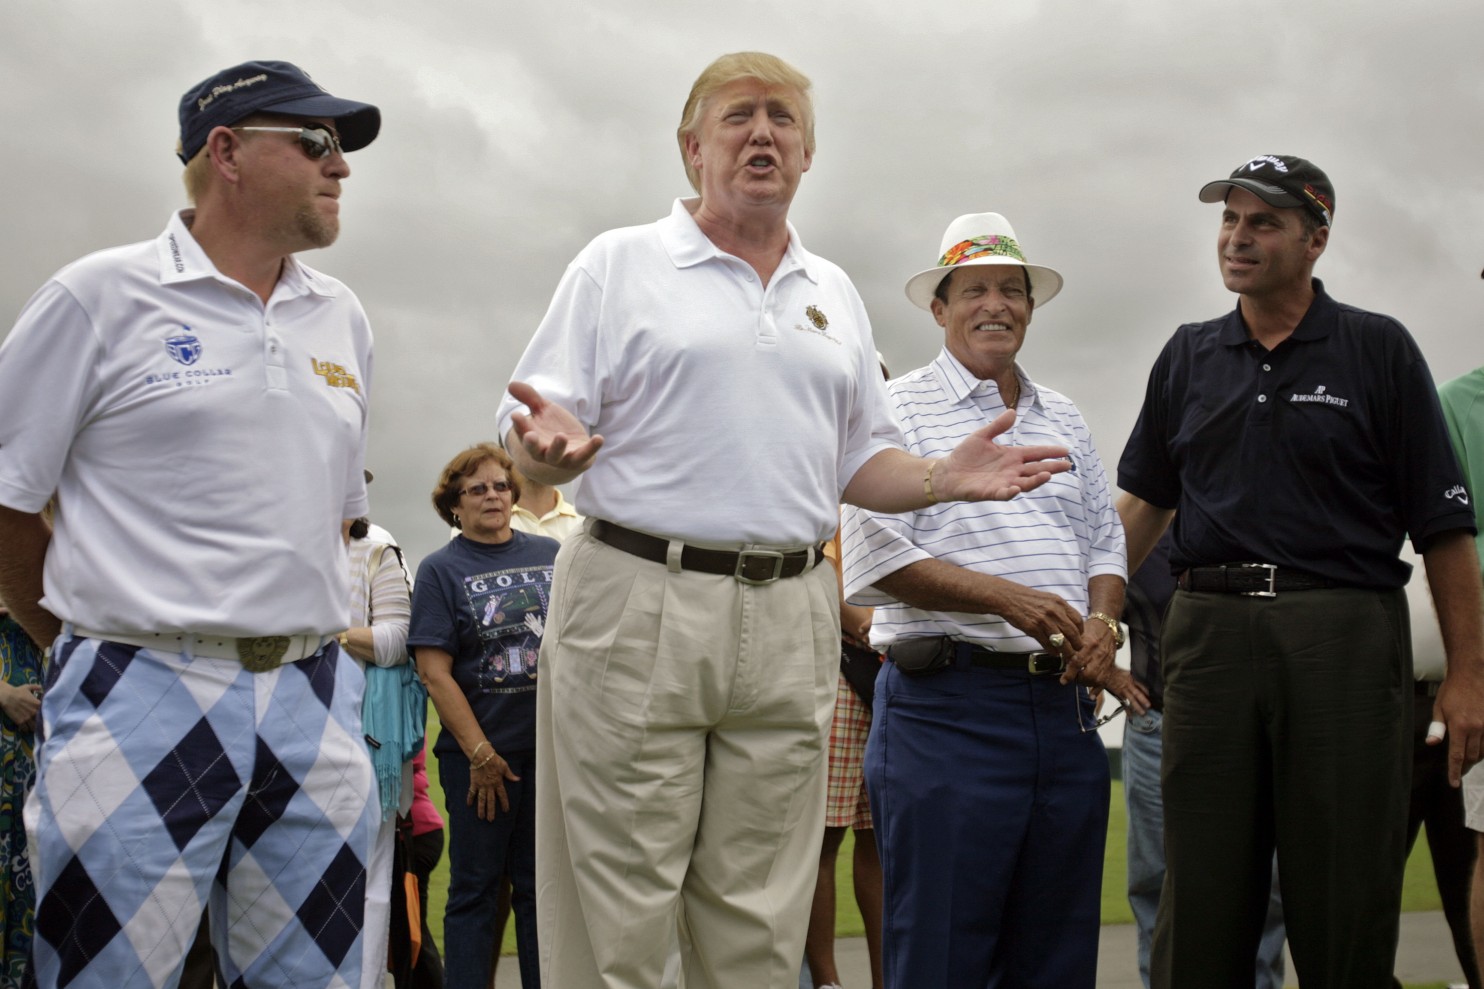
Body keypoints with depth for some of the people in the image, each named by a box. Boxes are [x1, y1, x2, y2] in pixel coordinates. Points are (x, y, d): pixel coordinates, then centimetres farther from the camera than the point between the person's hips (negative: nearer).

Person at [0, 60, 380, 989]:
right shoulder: (101, 296, -2)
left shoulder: (343, 319, 13)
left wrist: (292, 648, 15)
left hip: (315, 710, 5)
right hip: (142, 705, -4)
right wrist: (108, 648, 6)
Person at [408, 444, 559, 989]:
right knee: (475, 888, 5)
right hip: (481, 754, -3)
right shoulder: (441, 569, -1)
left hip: (552, 745, 3)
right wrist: (481, 754, -12)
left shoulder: (549, 554, 7)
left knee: (539, 885, 11)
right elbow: (435, 672, -7)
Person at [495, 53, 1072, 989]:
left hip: (790, 625, 4)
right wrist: (548, 442, -23)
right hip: (638, 606, -4)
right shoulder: (619, 264, 6)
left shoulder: (834, 293, 19)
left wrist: (945, 479, 3)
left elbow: (859, 462, 21)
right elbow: (535, 443, 0)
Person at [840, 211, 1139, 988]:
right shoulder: (901, 410, 0)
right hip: (949, 705, -6)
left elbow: (1104, 541, 20)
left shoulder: (1063, 420, 19)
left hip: (1064, 705, 6)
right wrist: (1008, 598, -19)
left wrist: (1101, 621, -1)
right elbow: (878, 555, -10)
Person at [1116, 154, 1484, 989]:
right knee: (1201, 903, 5)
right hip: (1210, 629, 3)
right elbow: (1145, 500, 18)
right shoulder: (1189, 357, 14)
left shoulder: (1379, 350, 4)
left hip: (1344, 631, -3)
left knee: (1347, 913, 2)